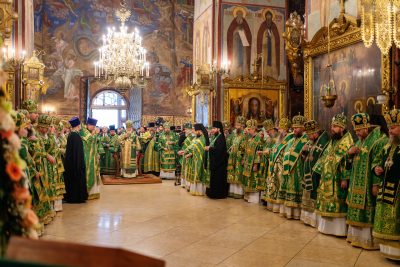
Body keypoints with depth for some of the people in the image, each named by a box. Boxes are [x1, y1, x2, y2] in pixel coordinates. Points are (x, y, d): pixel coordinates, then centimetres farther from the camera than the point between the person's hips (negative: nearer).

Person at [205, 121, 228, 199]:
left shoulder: (221, 138, -16)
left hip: (219, 162, -10)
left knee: (218, 177, -3)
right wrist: (209, 147, 1)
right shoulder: (216, 137, 14)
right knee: (214, 177, 14)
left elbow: (218, 149, -27)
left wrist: (209, 148, -16)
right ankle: (213, 192, 21)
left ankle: (218, 193, 4)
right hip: (214, 161, 10)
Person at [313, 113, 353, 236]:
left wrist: (345, 178, -22)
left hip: (337, 179, -8)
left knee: (337, 203, -3)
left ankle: (339, 228, 8)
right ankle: (328, 226, 23)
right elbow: (325, 157, 19)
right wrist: (320, 171, 14)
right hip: (327, 178, 8)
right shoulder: (333, 141, 15)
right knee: (326, 201, 12)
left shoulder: (347, 141, -10)